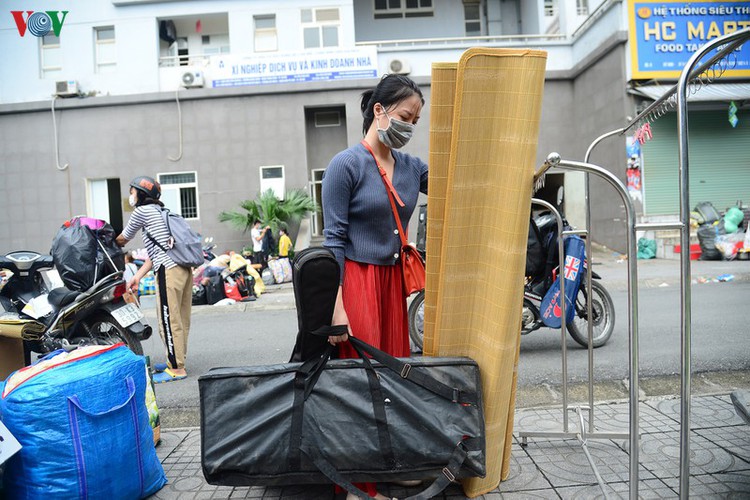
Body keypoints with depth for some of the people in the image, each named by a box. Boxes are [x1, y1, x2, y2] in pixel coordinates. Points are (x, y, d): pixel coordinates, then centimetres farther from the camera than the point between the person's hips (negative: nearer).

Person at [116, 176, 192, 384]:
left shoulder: (142, 211, 1)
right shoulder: (159, 211, 26)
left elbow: (123, 239, 14)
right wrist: (137, 276, 18)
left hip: (169, 271, -9)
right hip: (184, 268, 9)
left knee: (169, 319, -4)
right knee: (180, 318, 14)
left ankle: (176, 368, 0)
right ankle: (177, 361, 24)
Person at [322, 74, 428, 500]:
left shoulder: (412, 166, 9)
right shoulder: (346, 165, -9)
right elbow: (334, 239, -12)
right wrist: (337, 307, -17)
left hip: (393, 280, 6)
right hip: (356, 280, -6)